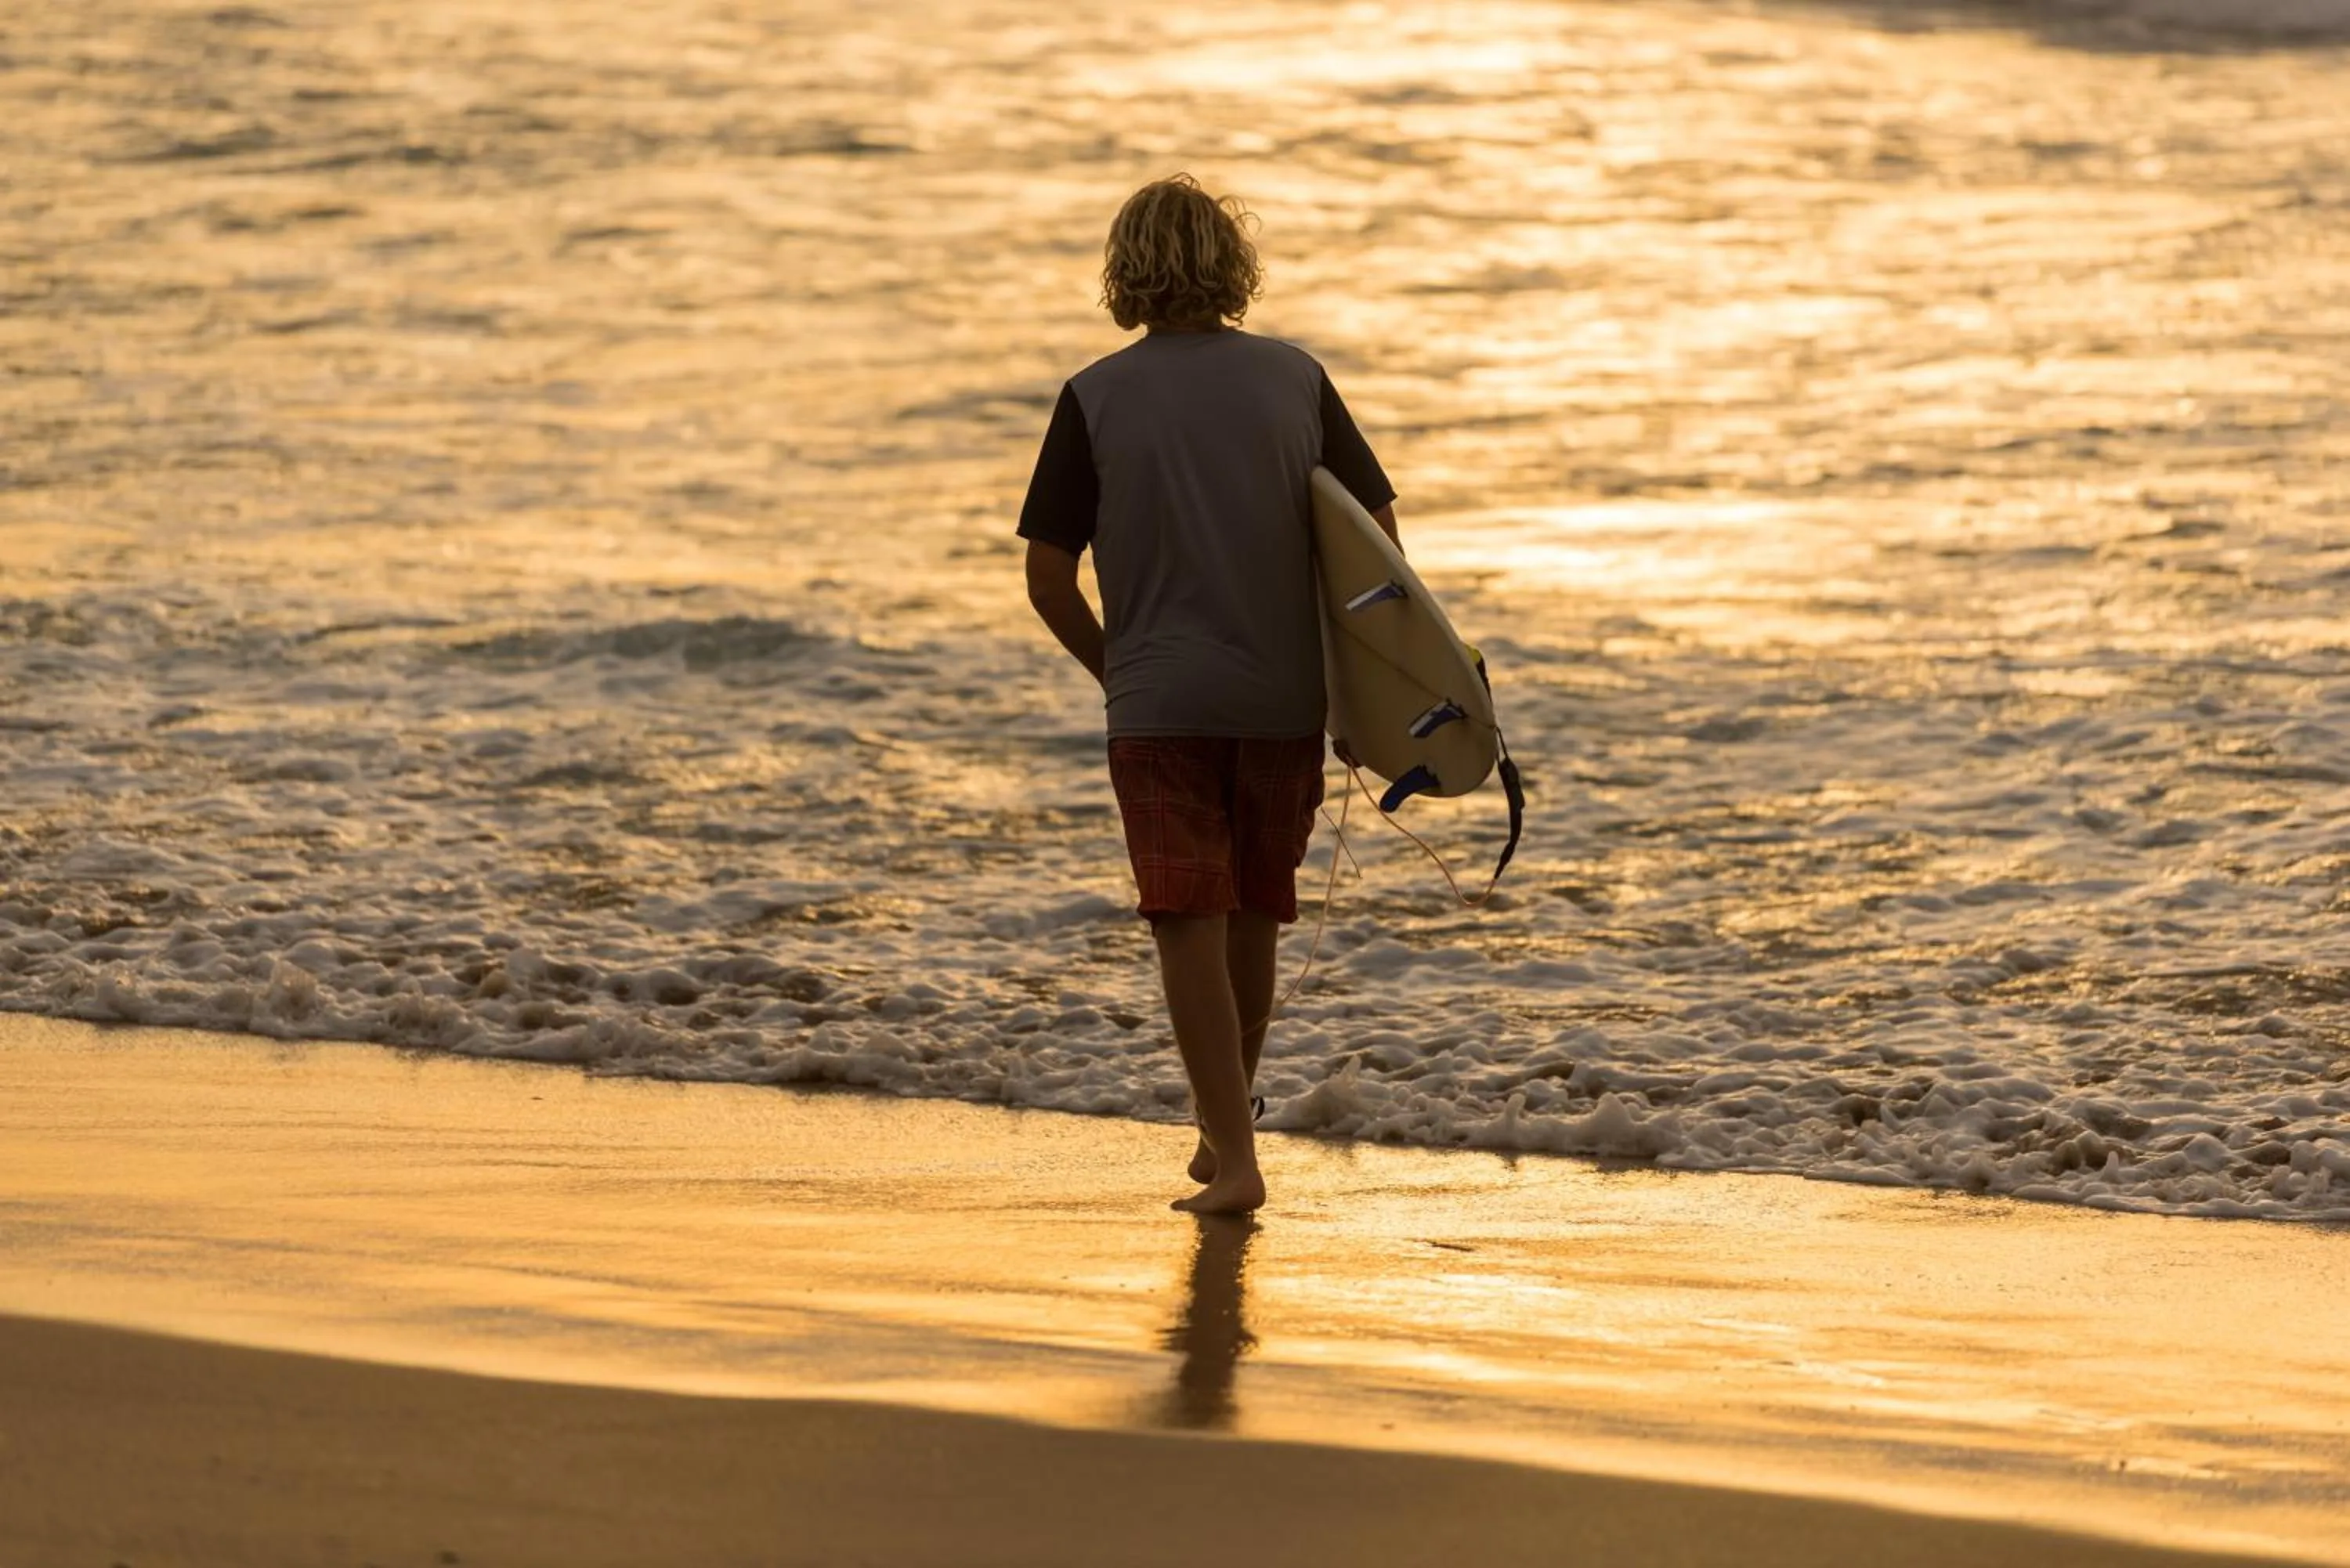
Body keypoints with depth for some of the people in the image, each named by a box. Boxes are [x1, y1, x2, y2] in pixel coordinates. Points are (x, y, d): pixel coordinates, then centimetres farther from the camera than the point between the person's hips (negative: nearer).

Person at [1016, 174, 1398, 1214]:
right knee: (1253, 920, 18)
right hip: (1286, 700, 3)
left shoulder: (1096, 398, -2)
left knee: (1189, 928, -2)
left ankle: (1234, 1158, -9)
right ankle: (1220, 1123, 31)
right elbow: (1377, 536, 1)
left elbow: (1048, 579, -3)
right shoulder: (1296, 380, 2)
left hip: (1159, 704, -3)